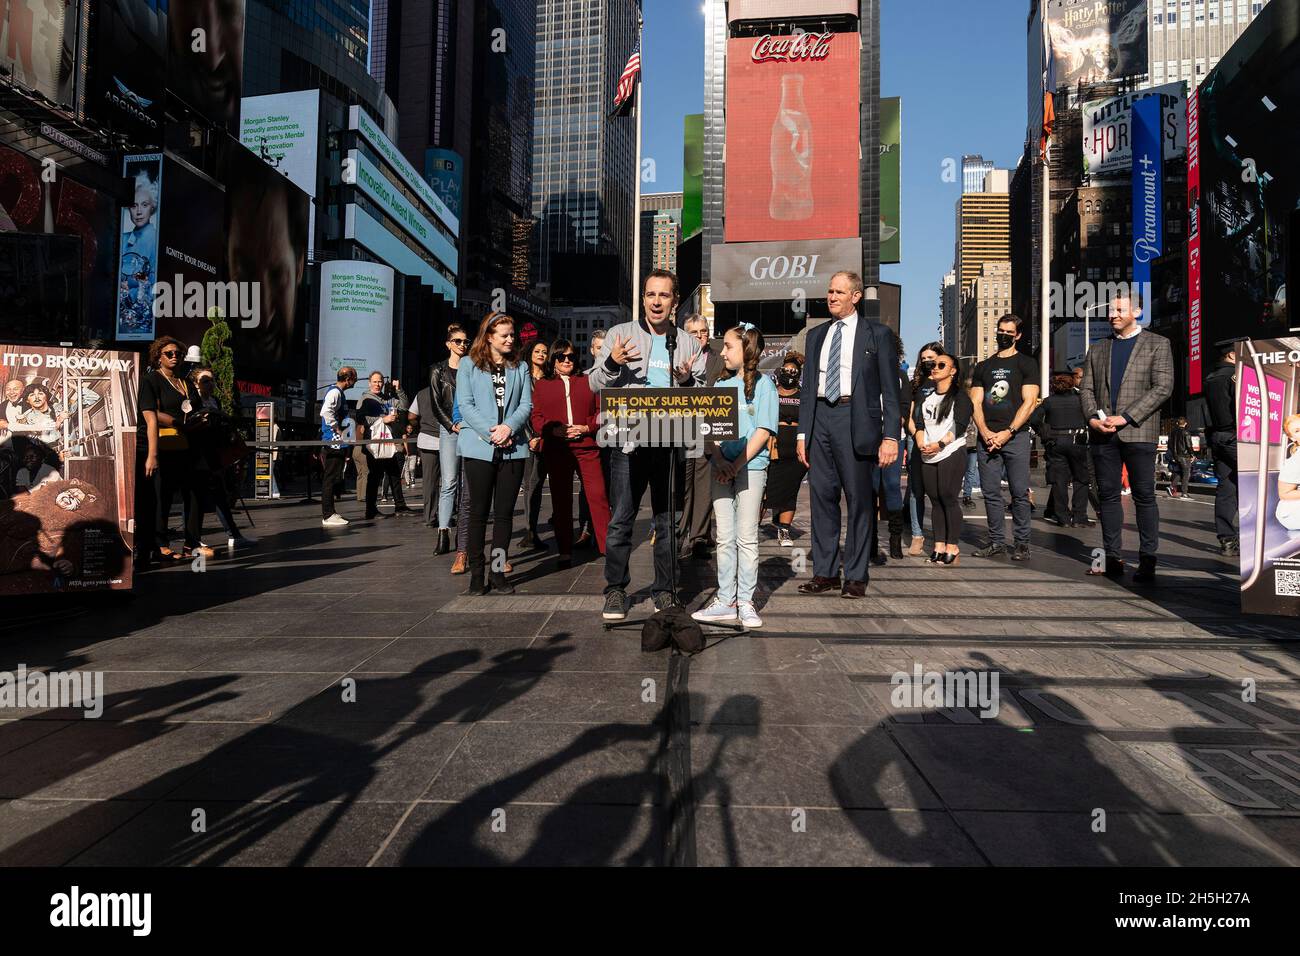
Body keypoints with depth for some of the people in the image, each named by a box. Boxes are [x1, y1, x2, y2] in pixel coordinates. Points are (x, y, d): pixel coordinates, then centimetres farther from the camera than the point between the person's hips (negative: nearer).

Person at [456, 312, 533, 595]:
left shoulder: (520, 368, 14)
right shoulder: (469, 365, 6)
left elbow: (526, 405, 6)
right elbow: (465, 405, -3)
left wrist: (509, 427, -13)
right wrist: (491, 433, -13)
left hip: (513, 448, 3)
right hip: (479, 447, -2)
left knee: (505, 513, 4)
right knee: (479, 512, 1)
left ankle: (497, 572, 12)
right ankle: (476, 574, 7)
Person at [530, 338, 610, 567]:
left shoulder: (587, 381, 13)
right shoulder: (541, 385, 12)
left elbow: (601, 410, 7)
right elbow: (536, 418, 5)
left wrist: (586, 428, -9)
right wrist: (553, 430, -12)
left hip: (586, 446, 0)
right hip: (555, 449, 1)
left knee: (598, 496, -6)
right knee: (560, 499, 6)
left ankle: (608, 547, 2)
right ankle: (565, 552, 13)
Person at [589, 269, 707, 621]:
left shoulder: (688, 344, 12)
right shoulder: (620, 334, 7)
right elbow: (595, 383, 5)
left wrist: (688, 380, -8)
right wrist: (612, 363, -15)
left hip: (671, 443, 2)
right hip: (628, 442, -2)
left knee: (668, 520, 9)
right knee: (620, 519, 0)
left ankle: (665, 591, 21)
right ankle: (616, 591, 12)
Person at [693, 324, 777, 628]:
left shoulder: (763, 384, 1)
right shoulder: (721, 384, 14)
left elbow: (764, 431, -7)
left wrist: (737, 463, -15)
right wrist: (718, 459, -9)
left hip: (751, 465, -4)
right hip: (721, 467, 4)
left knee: (747, 537, -1)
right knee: (725, 538, 6)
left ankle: (746, 602, 7)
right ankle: (725, 600, 12)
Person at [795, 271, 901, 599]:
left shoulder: (876, 334, 4)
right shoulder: (816, 335, 16)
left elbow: (890, 389, 0)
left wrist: (890, 436, -9)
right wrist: (802, 432, 9)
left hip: (856, 420, -4)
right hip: (820, 418, 4)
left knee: (859, 499, 0)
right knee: (821, 496, 5)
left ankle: (855, 577, 9)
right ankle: (824, 573, 15)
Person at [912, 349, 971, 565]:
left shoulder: (960, 397, 3)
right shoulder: (926, 398, 21)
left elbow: (959, 426, -8)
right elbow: (917, 421, 10)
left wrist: (939, 444, -17)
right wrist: (920, 442, -8)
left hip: (951, 453, -5)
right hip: (928, 457, 5)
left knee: (949, 498, -9)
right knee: (935, 499, 4)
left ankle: (952, 546, -4)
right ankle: (939, 545, 7)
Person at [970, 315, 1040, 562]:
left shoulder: (1026, 364, 7)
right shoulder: (983, 366, 18)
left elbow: (1029, 402, -2)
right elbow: (976, 403, 11)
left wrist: (1007, 433, -11)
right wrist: (985, 433, -6)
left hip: (1015, 436, -3)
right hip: (987, 437, 3)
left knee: (1019, 492, -4)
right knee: (990, 492, 3)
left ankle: (1021, 543, 3)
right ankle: (996, 541, 11)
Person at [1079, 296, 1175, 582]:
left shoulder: (1157, 344, 6)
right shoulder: (1097, 350, 18)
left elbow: (1163, 388, -4)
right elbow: (1087, 388, 14)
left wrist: (1125, 417, -13)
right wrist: (1092, 417, -6)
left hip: (1138, 432, -4)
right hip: (1102, 433, 4)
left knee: (1144, 497, -2)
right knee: (1108, 495, 5)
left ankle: (1147, 561, 2)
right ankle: (1112, 558, 10)